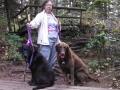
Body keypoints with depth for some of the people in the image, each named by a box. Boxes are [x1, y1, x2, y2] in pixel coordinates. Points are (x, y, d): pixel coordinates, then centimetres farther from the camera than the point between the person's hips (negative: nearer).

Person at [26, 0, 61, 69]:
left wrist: (59, 26, 6)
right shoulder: (41, 15, -1)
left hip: (55, 40, 7)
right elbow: (35, 22, -19)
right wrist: (31, 25, -42)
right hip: (46, 40, -7)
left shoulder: (53, 16, 20)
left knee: (53, 59, 14)